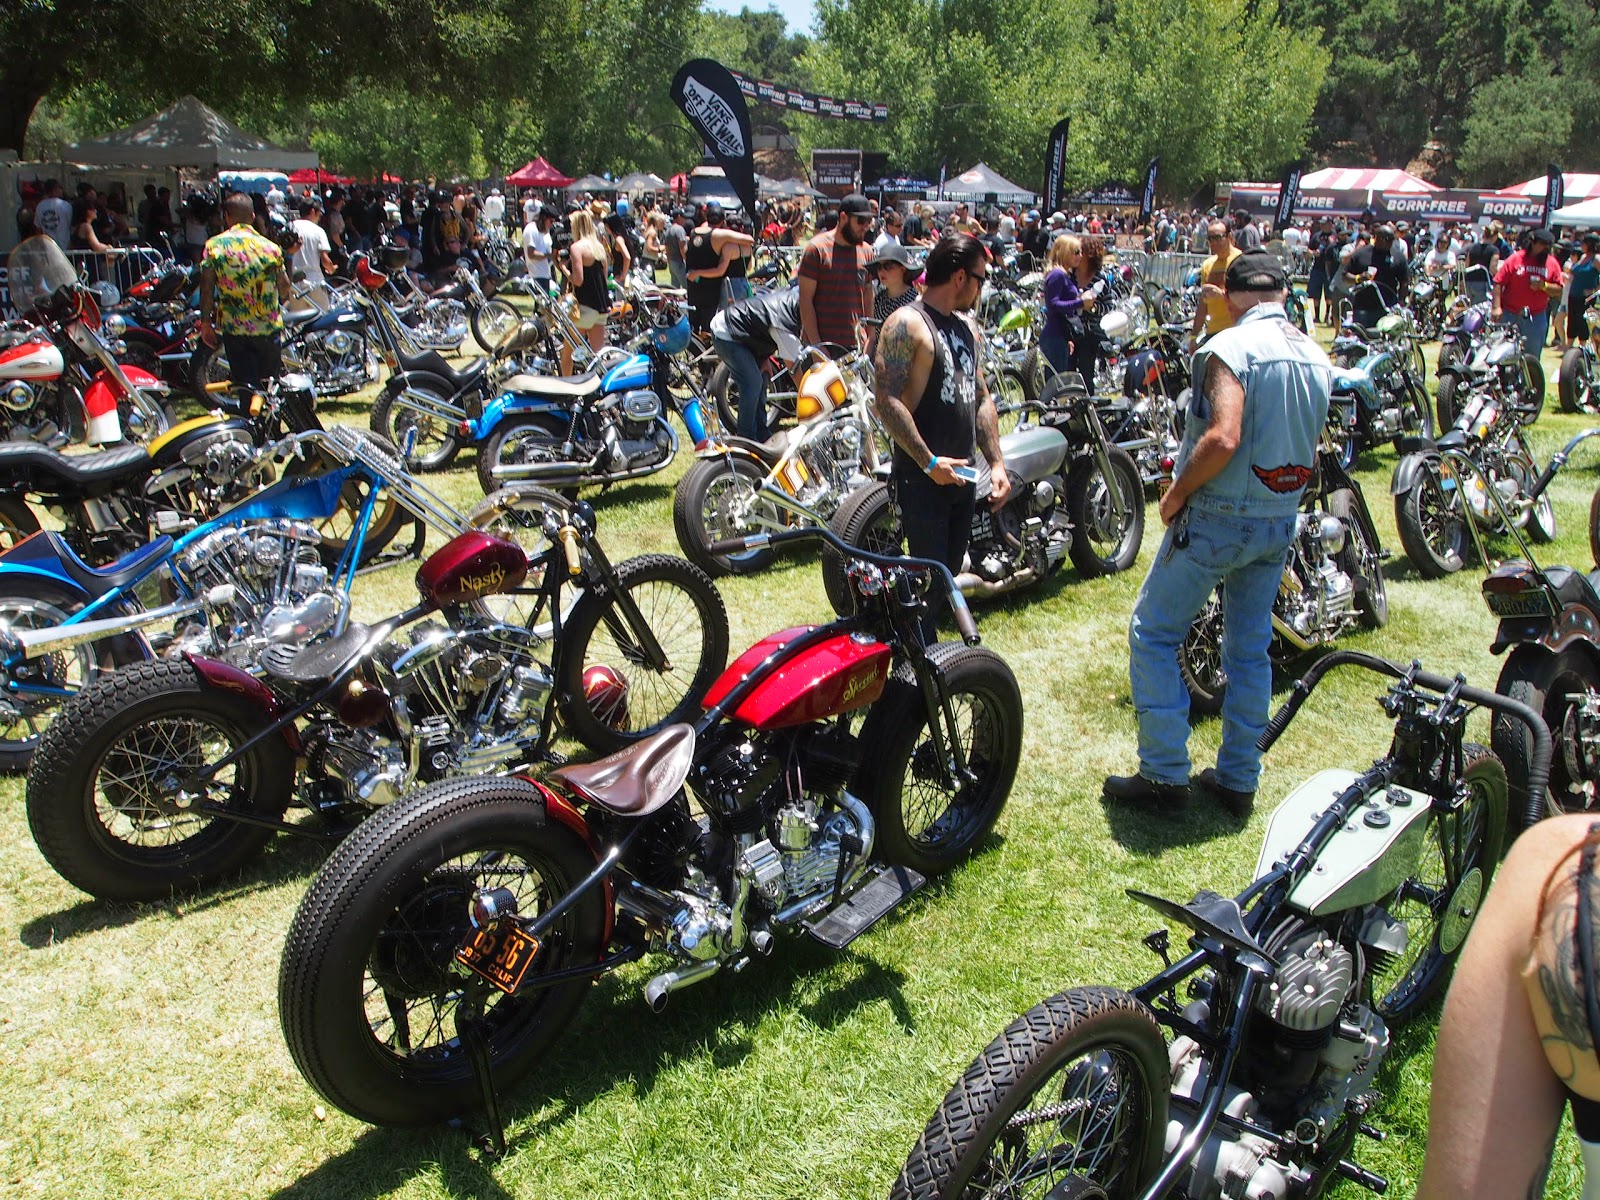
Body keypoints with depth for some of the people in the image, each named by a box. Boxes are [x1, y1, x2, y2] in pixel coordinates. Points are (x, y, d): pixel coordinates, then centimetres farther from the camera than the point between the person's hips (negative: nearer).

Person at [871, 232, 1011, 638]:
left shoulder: (967, 330, 16)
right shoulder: (907, 325, -11)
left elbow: (981, 398, 21)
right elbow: (886, 400, -19)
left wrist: (996, 463, 10)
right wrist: (929, 462, -21)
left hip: (961, 475, 8)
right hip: (922, 477, -8)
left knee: (949, 573, 14)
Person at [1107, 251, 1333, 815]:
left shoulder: (1231, 347, -17)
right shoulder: (1317, 358, 7)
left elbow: (1222, 439, -29)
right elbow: (1310, 454, 14)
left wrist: (1176, 492, -15)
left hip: (1217, 516, -7)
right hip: (1281, 520, 7)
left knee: (1153, 634, 5)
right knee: (1251, 649, 15)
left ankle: (1165, 775, 5)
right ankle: (1238, 779, 23)